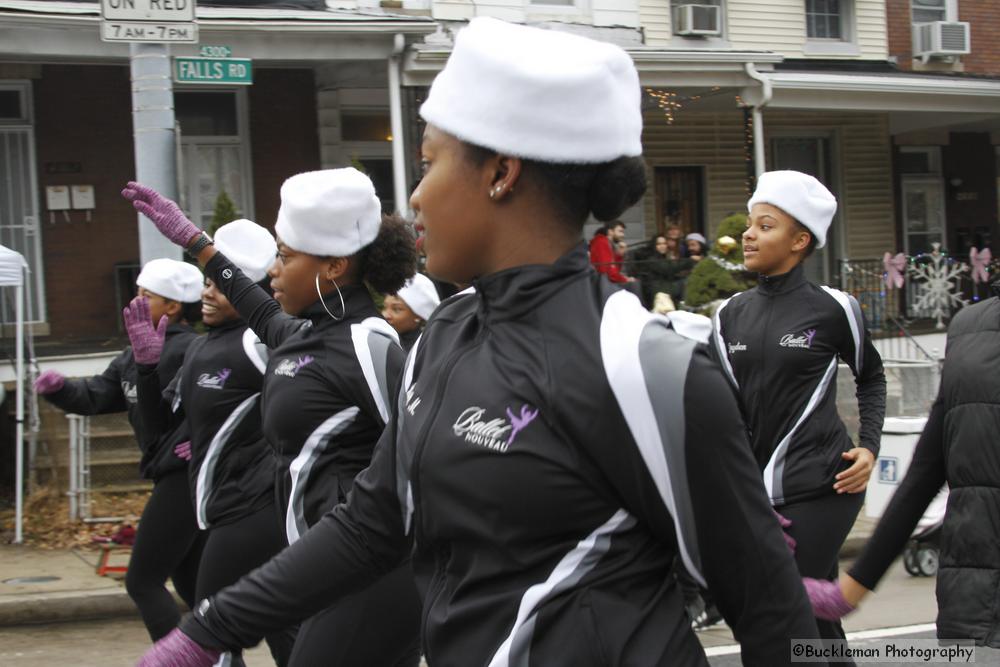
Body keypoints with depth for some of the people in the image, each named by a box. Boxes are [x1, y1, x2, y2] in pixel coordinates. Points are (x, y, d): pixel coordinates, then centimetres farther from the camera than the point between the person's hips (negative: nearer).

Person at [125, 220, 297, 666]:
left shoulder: (258, 342, -12)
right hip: (227, 509, 9)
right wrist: (147, 359, 3)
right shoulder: (199, 349, 14)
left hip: (250, 512, -9)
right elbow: (158, 425, 16)